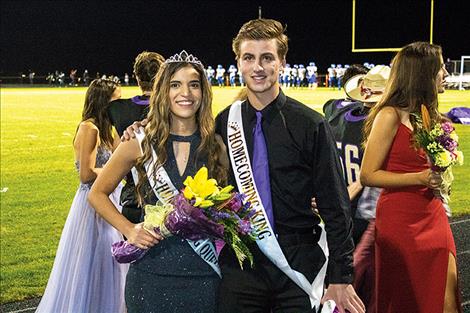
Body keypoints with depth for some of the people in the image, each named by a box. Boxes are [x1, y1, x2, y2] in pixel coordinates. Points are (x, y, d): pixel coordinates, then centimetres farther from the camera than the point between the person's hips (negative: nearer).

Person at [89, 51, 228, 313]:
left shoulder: (216, 145, 2)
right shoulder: (140, 145, -1)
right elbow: (98, 194, 9)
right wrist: (128, 229, -3)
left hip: (204, 273, 1)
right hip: (152, 270, -1)